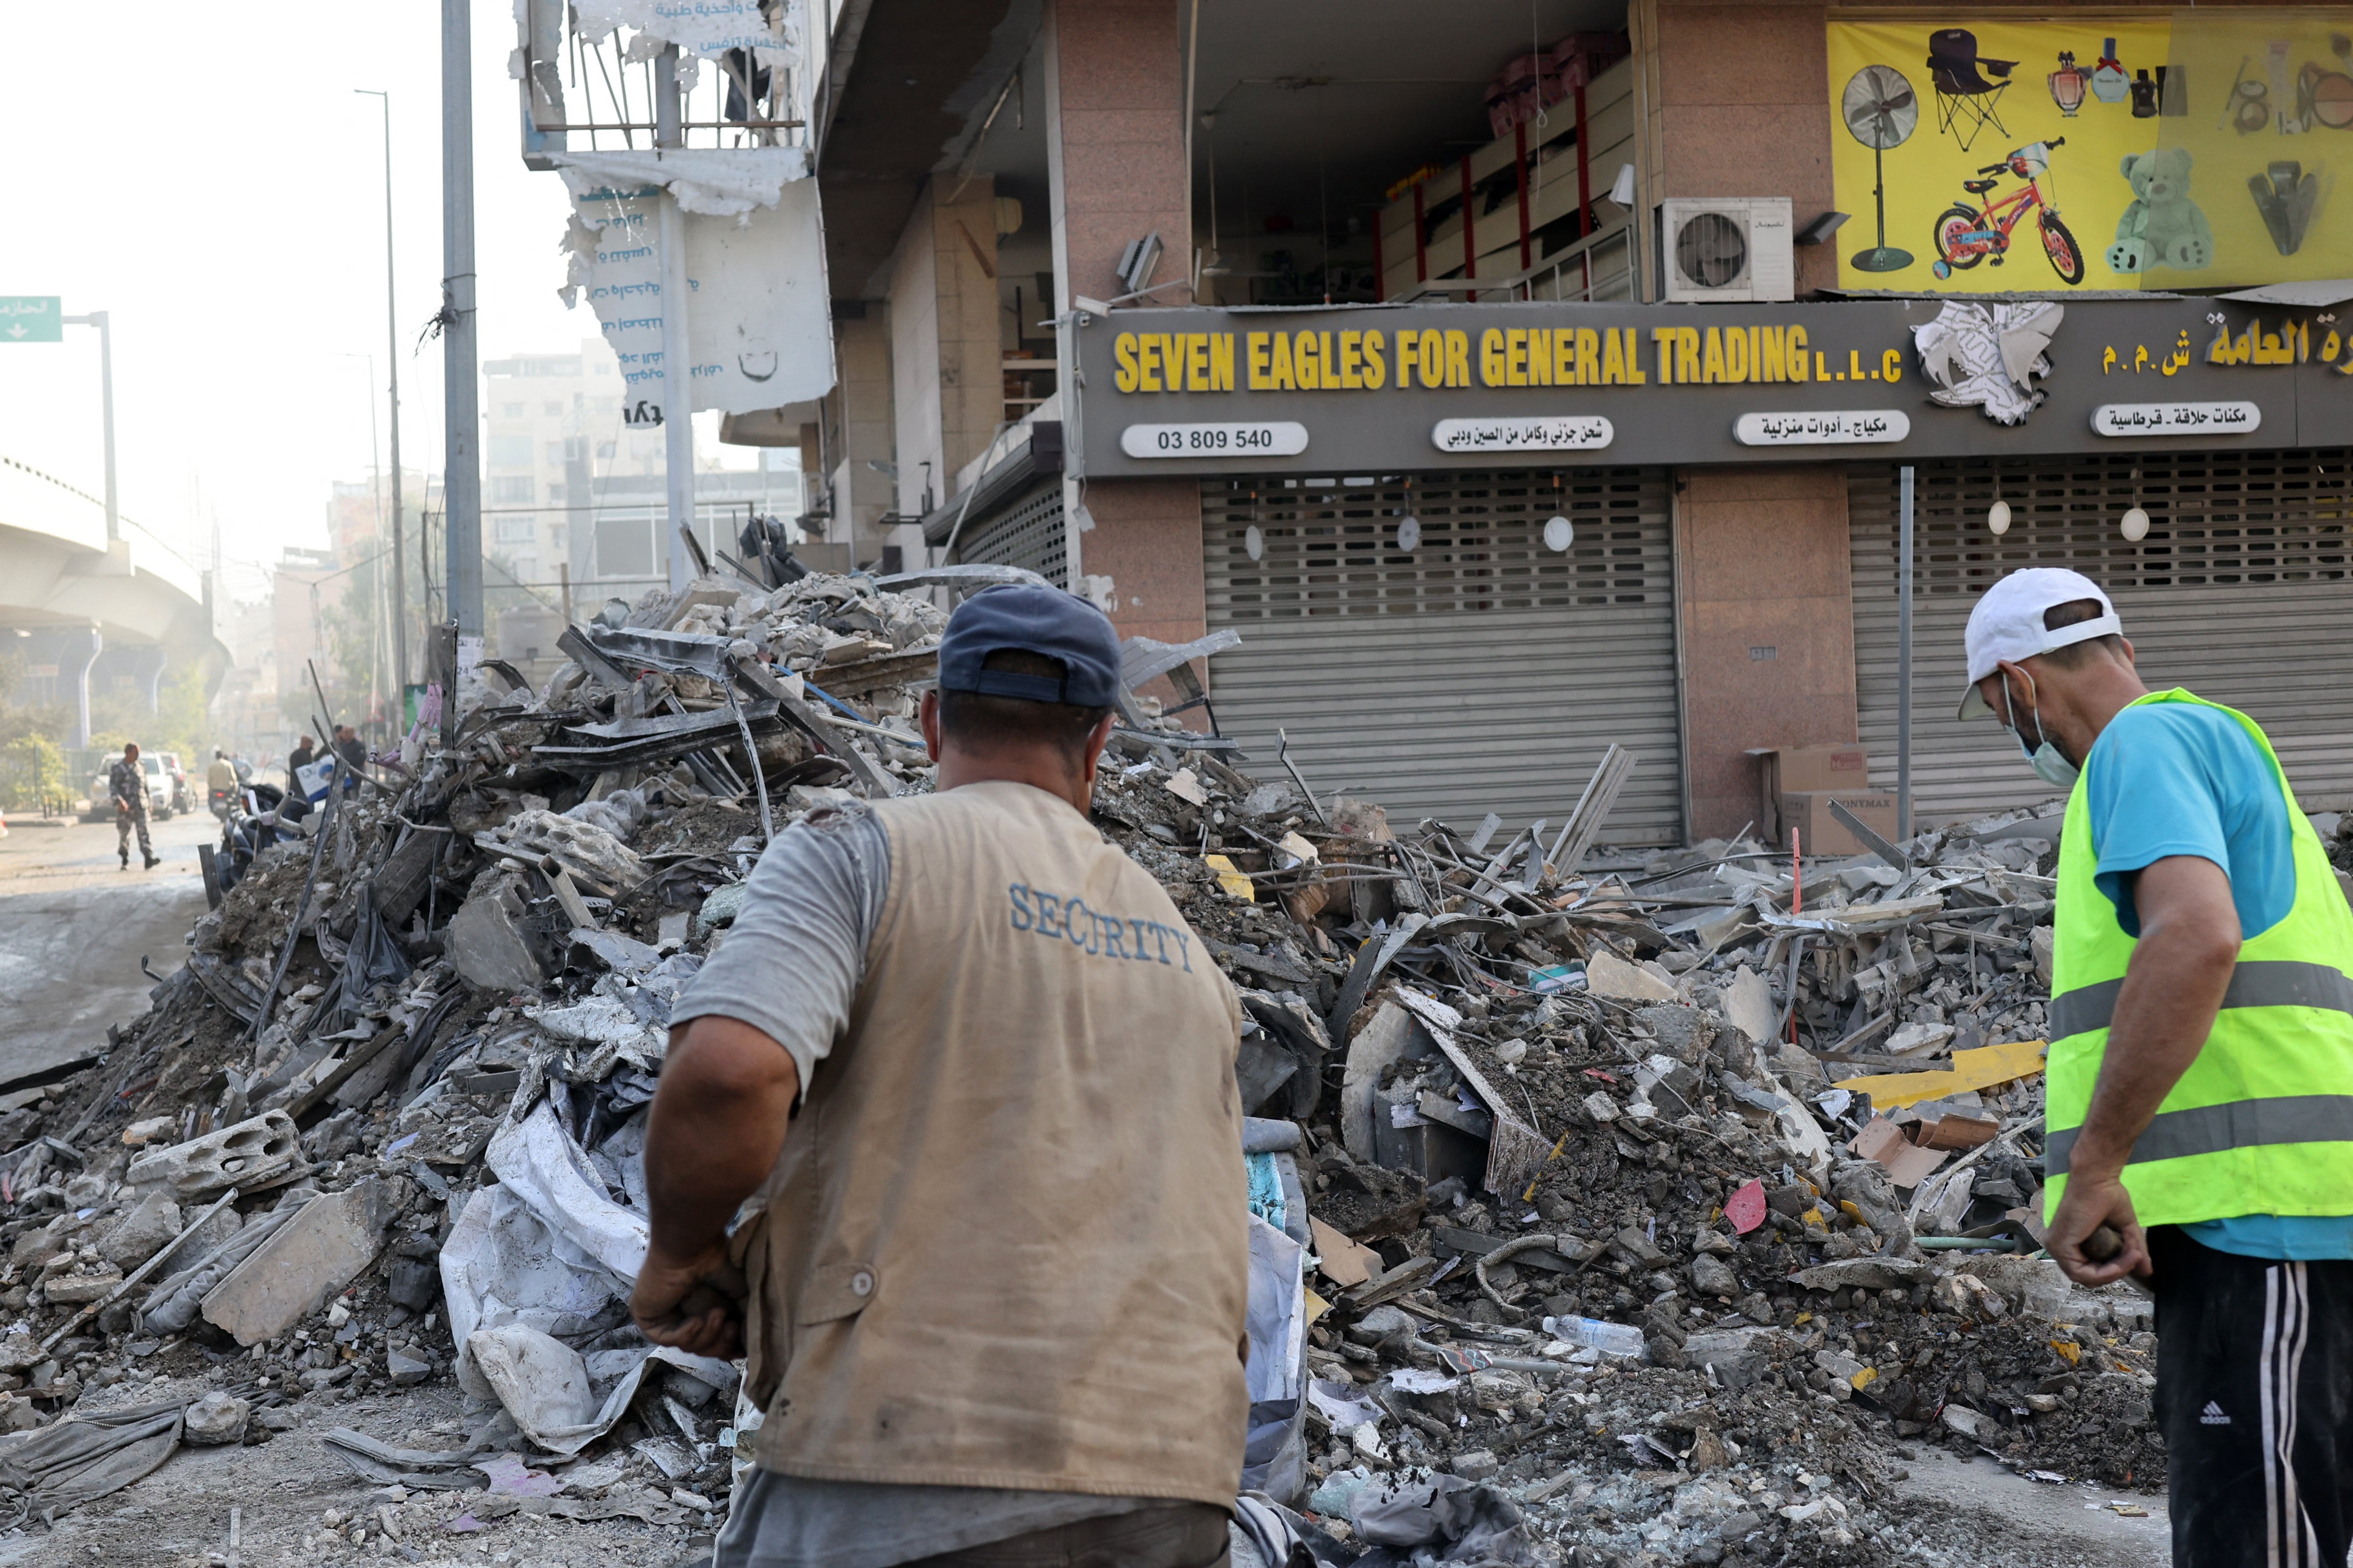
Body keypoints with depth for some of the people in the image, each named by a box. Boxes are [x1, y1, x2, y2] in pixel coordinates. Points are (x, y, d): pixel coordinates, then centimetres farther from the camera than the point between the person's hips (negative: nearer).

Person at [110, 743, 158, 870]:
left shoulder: (141, 767, 14)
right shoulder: (117, 768, -1)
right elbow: (112, 787, -7)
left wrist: (148, 802, 20)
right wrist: (119, 800, -22)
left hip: (141, 807, 3)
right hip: (125, 807, -3)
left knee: (144, 832, -10)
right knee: (124, 835, 4)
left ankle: (149, 860, -21)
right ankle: (125, 862, 17)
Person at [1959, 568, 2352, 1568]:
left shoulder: (2144, 742, -7)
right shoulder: (2215, 744, 26)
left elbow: (2196, 936, -25)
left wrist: (2093, 1167, -22)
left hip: (2255, 1213, -11)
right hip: (2251, 1219, 11)